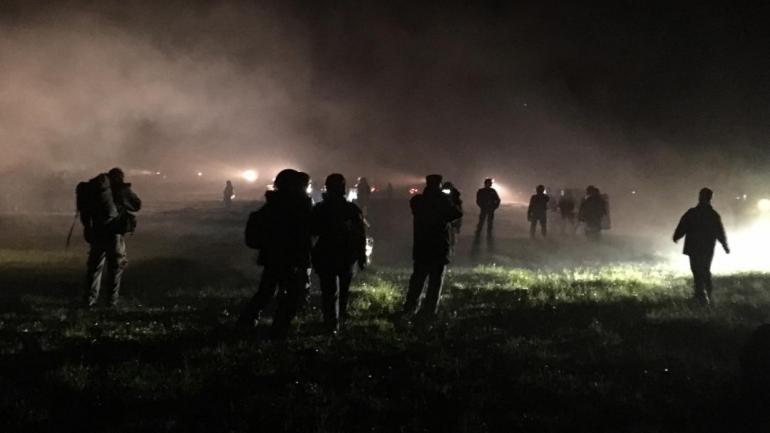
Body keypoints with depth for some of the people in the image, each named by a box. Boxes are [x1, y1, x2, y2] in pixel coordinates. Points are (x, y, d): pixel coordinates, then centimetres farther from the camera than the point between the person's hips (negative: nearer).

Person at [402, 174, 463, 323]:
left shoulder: (417, 201, -2)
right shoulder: (442, 201, -13)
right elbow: (458, 213, -6)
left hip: (420, 248, 4)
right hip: (439, 249, -4)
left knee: (418, 277, 19)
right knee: (435, 281, 3)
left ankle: (411, 306, 24)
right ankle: (428, 312, 1)